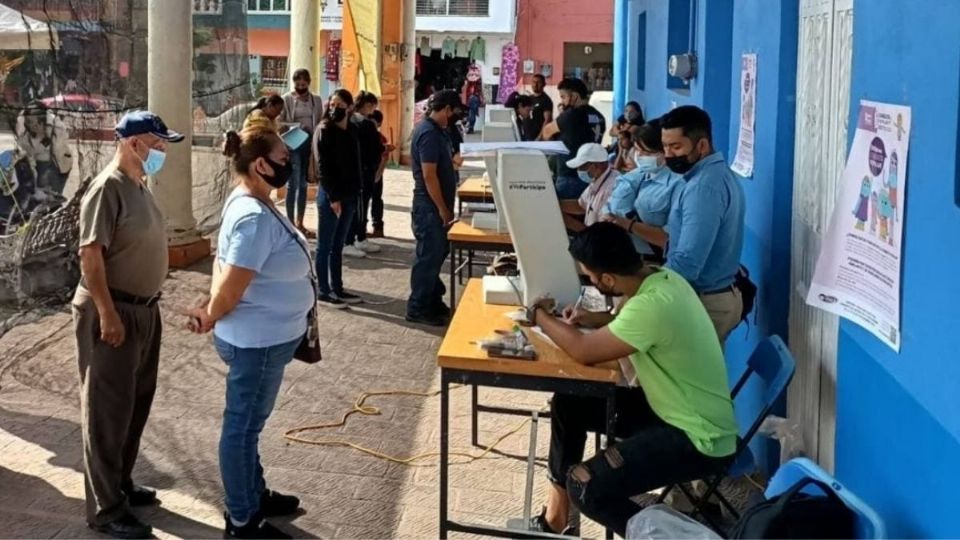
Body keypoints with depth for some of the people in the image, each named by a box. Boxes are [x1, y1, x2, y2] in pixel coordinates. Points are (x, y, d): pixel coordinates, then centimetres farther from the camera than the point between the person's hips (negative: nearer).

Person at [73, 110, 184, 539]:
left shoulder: (139, 186, 10)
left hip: (144, 310, 9)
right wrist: (107, 313, -25)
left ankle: (121, 484, 34)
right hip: (112, 313, -9)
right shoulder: (107, 188, -18)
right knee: (108, 411, -1)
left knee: (136, 405, 18)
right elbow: (90, 254, -22)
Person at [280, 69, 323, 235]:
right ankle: (291, 223, -1)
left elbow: (321, 123, 8)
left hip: (310, 143, 4)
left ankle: (300, 222, 18)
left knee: (303, 184, 10)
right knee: (293, 184, -6)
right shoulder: (286, 99, -1)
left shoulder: (316, 100, 10)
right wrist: (296, 126, -18)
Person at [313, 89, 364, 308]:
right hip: (330, 195, -6)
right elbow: (323, 167, -13)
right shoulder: (324, 131, -10)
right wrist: (333, 197, -17)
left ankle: (337, 289, 21)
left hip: (349, 194, 6)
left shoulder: (352, 130, 9)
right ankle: (323, 292, 6)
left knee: (338, 245, 14)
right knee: (325, 246, 1)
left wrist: (357, 191, 5)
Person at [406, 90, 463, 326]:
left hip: (434, 206, 10)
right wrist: (443, 209, -20)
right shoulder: (429, 133, -21)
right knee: (429, 256, -3)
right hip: (430, 207, -10)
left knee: (437, 253, 17)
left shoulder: (434, 130, 11)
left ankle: (433, 301, 28)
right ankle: (418, 309, 5)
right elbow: (429, 176, -23)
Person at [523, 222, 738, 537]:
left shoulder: (653, 304, -31)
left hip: (699, 438, -10)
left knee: (585, 486, -22)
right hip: (670, 406, 10)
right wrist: (589, 319, 3)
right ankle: (556, 516, 23)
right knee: (567, 404, 11)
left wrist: (540, 315, -7)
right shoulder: (661, 278, -2)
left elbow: (584, 351, -24)